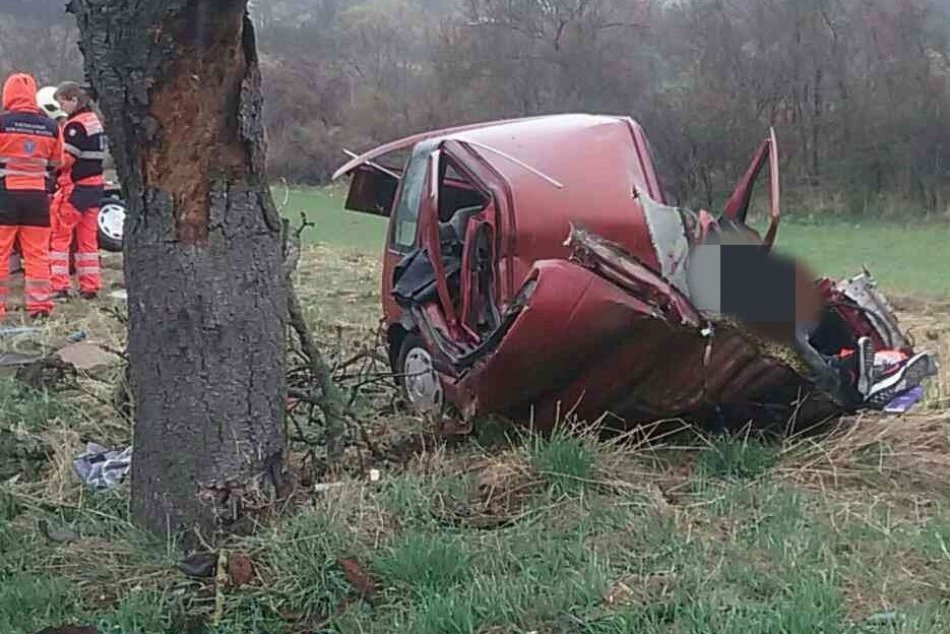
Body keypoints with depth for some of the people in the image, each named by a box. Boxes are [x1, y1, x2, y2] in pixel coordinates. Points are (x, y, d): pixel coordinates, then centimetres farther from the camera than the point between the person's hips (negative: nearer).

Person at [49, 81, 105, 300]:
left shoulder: (75, 125, -15)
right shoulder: (95, 120, 14)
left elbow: (65, 158, -18)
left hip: (75, 187, -9)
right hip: (95, 184, 9)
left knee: (59, 235, -1)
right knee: (88, 237, 13)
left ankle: (59, 286, -2)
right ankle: (90, 287, 15)